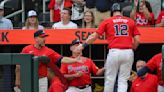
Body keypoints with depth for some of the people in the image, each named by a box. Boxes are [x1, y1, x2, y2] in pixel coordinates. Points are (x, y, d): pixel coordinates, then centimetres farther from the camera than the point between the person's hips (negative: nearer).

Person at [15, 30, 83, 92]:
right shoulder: (26, 49, -3)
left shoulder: (48, 51, 0)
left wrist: (76, 60, -19)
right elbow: (19, 65, 0)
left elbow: (62, 59, -8)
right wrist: (17, 80, -1)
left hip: (42, 80, 1)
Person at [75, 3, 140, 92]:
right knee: (123, 80, 4)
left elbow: (94, 36, 5)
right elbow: (137, 40, 6)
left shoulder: (107, 21, 8)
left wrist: (83, 45, 15)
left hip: (114, 52, -1)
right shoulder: (131, 21, 11)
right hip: (128, 53, 1)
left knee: (109, 79, 9)